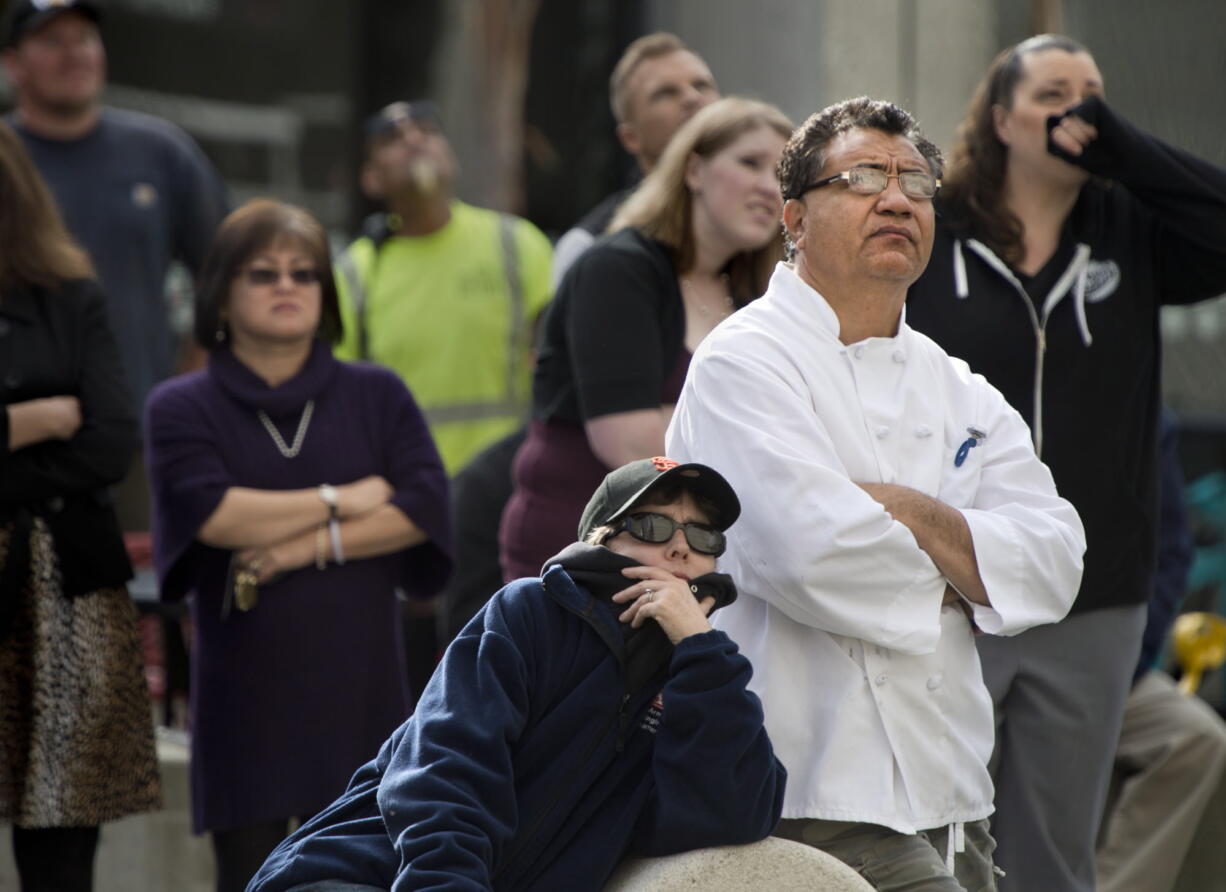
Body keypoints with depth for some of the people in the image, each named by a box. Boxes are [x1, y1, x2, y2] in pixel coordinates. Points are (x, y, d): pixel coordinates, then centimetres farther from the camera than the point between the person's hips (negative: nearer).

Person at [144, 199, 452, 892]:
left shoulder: (377, 395, 10)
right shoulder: (181, 409, 4)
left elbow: (426, 505, -3)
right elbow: (212, 514, -13)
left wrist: (308, 546, -11)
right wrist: (342, 501, -5)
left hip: (359, 685, 1)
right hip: (246, 694, -1)